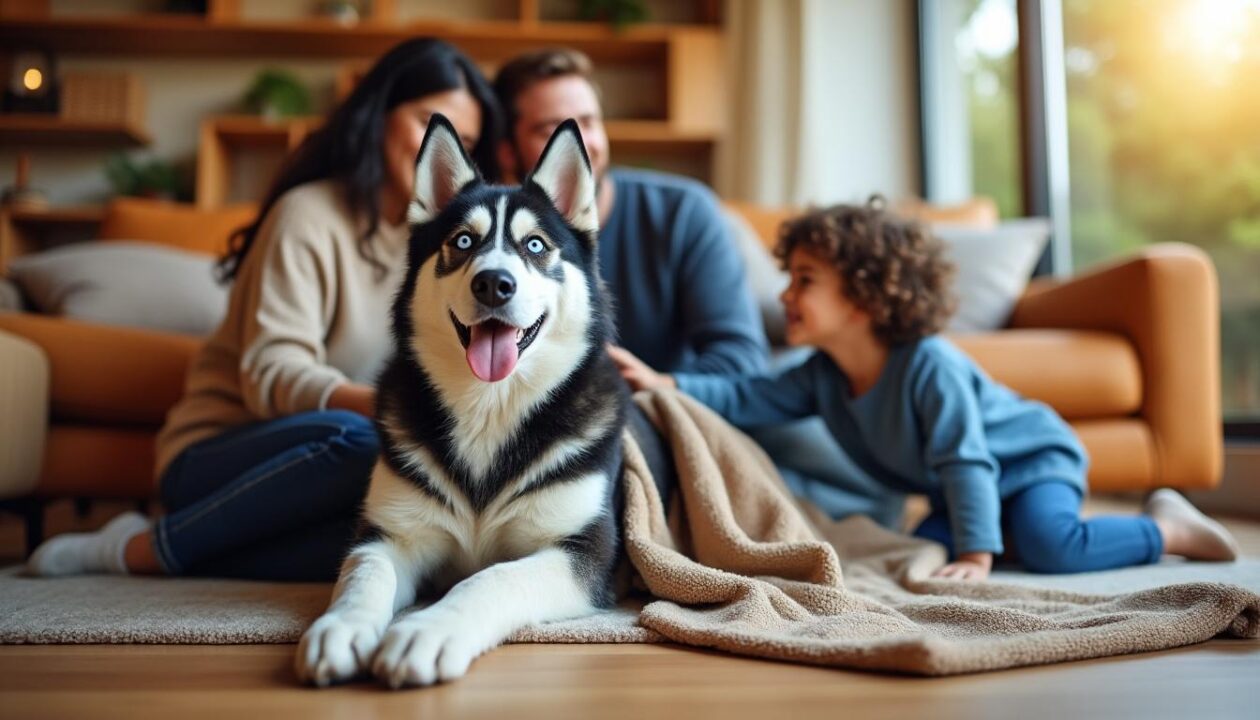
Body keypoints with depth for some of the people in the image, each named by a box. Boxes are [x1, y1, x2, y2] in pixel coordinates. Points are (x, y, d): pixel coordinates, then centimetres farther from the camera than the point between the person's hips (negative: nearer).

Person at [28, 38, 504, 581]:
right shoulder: (308, 215, -10)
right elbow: (271, 373, -20)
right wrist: (378, 404, -38)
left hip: (309, 471, 6)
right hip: (217, 454, -5)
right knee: (354, 439, -38)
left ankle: (144, 555, -17)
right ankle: (145, 545, -16)